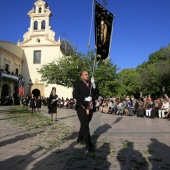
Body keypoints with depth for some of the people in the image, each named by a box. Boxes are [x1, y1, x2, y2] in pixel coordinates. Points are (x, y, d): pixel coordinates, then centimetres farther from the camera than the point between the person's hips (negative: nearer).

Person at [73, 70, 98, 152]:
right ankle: (88, 144, -3)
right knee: (85, 126, -7)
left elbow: (95, 94, 7)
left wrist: (93, 85, -4)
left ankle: (80, 139, 35)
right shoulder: (78, 84, -2)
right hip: (82, 108, -6)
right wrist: (85, 98, -20)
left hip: (90, 108, 6)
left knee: (84, 125, 17)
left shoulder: (91, 84, 16)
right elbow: (75, 95, -12)